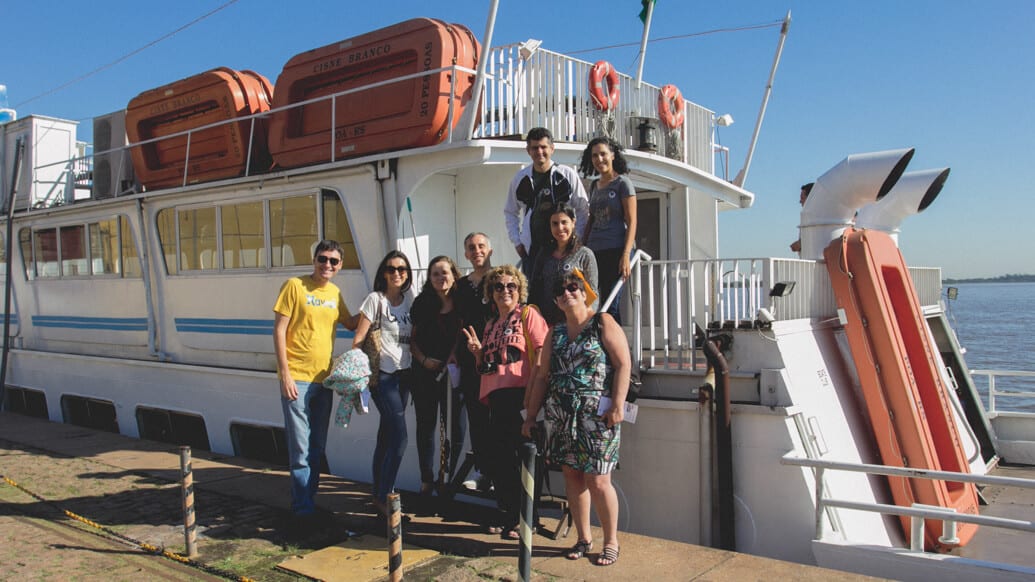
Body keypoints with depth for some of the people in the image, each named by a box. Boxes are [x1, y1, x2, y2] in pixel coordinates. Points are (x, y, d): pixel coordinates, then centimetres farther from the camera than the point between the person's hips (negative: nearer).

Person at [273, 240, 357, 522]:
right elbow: (279, 330, -8)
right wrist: (285, 374, -14)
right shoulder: (295, 286, -6)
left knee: (317, 449, 14)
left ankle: (306, 502, 27)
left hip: (323, 379, 6)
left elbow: (351, 324, 24)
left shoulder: (335, 293, 10)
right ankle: (304, 509, 6)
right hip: (297, 379, -6)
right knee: (301, 451, -5)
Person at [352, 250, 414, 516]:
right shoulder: (375, 299, -6)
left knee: (387, 436, 12)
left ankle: (379, 494, 21)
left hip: (403, 374, 6)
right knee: (399, 437, -12)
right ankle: (383, 497, -2)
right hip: (382, 374, -6)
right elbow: (358, 339, -9)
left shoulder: (408, 302, 12)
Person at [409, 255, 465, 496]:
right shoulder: (422, 303, 4)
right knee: (426, 426, 7)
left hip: (453, 372, 0)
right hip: (424, 373, 1)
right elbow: (411, 338, 6)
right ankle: (426, 481, 15)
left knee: (456, 426, 1)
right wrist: (424, 360, -7)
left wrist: (455, 356, -9)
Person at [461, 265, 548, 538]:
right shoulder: (491, 324, 23)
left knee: (517, 456, -6)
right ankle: (507, 516, 23)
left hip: (519, 393, -7)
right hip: (496, 396, 7)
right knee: (498, 457, 9)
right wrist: (478, 351, 7)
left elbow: (542, 352, -9)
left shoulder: (528, 314, 2)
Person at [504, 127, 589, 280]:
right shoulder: (520, 178, 7)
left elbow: (583, 210, 7)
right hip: (531, 248, 2)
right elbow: (510, 212, 18)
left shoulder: (568, 175, 1)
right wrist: (517, 242, 8)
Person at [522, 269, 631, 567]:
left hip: (597, 416, -5)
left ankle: (611, 542, 12)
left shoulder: (603, 323, -1)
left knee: (597, 480, -6)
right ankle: (583, 538, 23)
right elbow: (542, 376, 15)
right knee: (571, 475, 9)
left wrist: (617, 405, -16)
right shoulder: (555, 332, 14)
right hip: (561, 416, 5)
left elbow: (623, 364, -8)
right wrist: (530, 417, 12)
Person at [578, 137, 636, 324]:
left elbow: (631, 222, -7)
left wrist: (626, 255, -17)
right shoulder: (594, 186, 18)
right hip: (594, 251, 6)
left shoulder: (623, 183, 0)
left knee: (610, 305, -9)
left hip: (616, 251, -6)